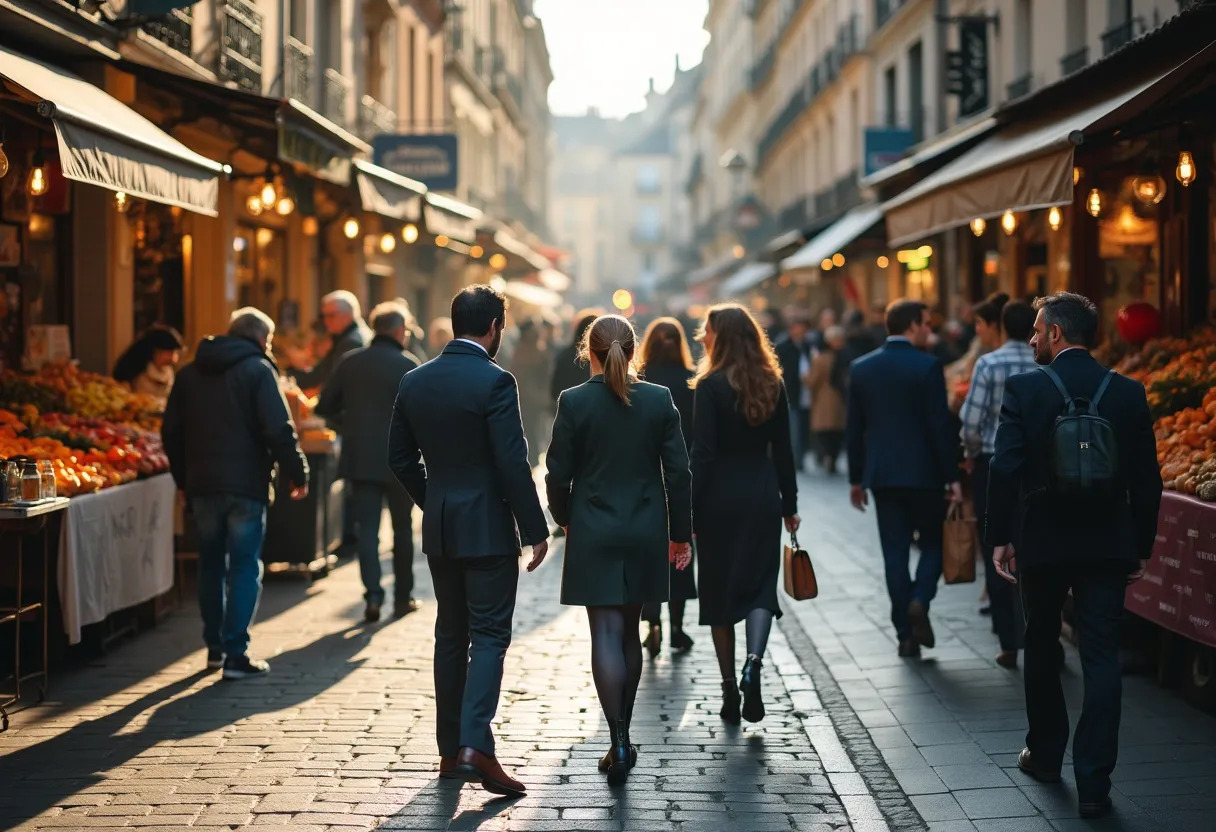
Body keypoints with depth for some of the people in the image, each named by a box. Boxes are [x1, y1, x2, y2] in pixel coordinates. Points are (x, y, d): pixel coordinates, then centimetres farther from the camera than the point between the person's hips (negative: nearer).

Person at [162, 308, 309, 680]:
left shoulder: (189, 374, 11)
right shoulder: (258, 370, -7)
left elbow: (171, 431, 14)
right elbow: (279, 430, -14)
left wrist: (183, 478, 21)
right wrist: (297, 474, -5)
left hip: (202, 485, 5)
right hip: (246, 485, -5)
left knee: (211, 565, 17)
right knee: (245, 567, -1)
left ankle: (215, 646, 24)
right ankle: (235, 654, -6)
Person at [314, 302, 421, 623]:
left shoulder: (350, 362, 4)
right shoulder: (409, 364, -8)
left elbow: (325, 407, 6)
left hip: (359, 459, 2)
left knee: (366, 530, 2)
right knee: (403, 530, 13)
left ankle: (373, 594, -12)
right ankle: (403, 597, 18)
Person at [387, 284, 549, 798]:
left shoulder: (415, 382, 6)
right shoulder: (494, 381, -14)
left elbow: (400, 458, 11)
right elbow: (513, 463, -16)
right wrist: (535, 530, -10)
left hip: (439, 529, 6)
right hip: (488, 528, -6)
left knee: (451, 636, 13)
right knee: (489, 636, -3)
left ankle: (450, 751, 16)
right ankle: (475, 746, -15)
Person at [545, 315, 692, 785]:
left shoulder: (574, 402, -8)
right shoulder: (659, 400, -2)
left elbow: (558, 474, -5)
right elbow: (678, 472, -1)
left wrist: (564, 518, 14)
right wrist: (681, 534, 8)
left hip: (593, 534, -3)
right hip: (645, 534, 3)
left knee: (606, 634, -3)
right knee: (629, 632, 14)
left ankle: (619, 743, -13)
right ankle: (622, 739, 22)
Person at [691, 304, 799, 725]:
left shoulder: (711, 385, -10)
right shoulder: (773, 385, 5)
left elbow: (703, 452, -13)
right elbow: (783, 450, 8)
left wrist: (689, 509, -11)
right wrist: (789, 505, 14)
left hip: (720, 498, -3)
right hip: (763, 497, 3)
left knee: (718, 590, 8)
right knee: (760, 584, 6)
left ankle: (730, 690, 10)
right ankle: (753, 662, -21)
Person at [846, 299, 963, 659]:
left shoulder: (861, 368, 4)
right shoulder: (927, 366, -10)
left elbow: (855, 427, 8)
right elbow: (940, 426, -11)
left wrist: (856, 478, 14)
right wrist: (952, 476, -6)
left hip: (882, 474, 4)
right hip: (923, 472, -4)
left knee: (895, 552, 7)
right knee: (933, 541, 13)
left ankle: (905, 634, 6)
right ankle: (920, 600, -11)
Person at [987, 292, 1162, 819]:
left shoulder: (1024, 389, -9)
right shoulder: (1130, 394, -1)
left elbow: (1005, 469, -13)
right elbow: (1146, 479, 1)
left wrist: (999, 537, -4)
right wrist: (1142, 548, 9)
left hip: (1042, 543, -1)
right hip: (1108, 546, 1)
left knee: (1042, 648, 19)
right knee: (1102, 660, 1)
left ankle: (1044, 755, 33)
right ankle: (1093, 785, -3)